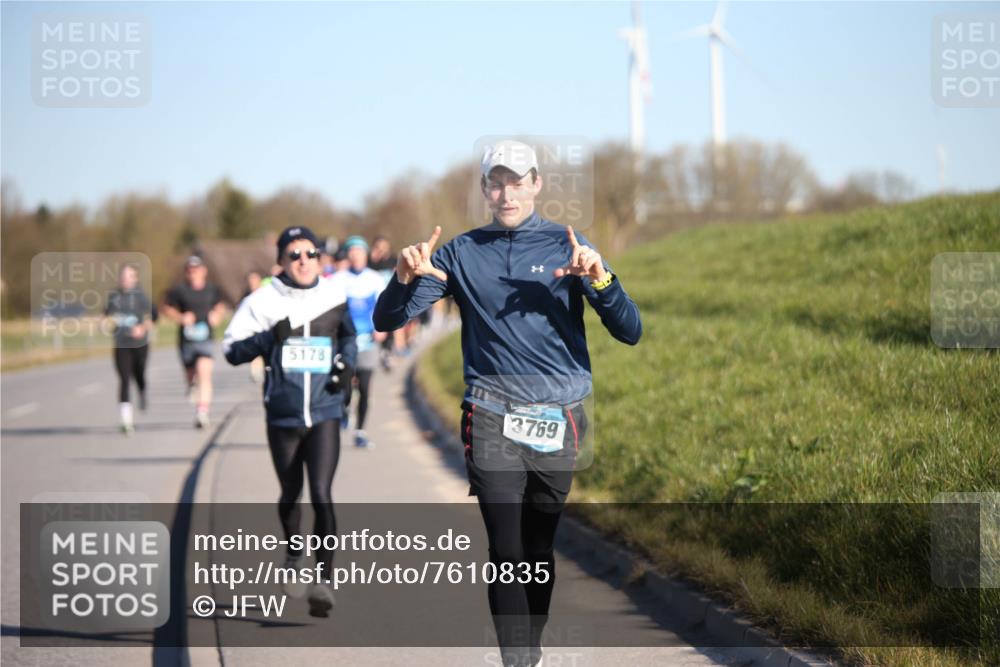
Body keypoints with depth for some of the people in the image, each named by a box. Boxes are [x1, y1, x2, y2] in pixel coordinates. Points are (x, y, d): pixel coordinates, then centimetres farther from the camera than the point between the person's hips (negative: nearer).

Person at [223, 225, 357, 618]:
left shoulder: (334, 296, 3)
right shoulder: (263, 302, -3)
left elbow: (348, 336, 22)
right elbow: (232, 350, -5)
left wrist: (346, 364, 4)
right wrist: (269, 338, -20)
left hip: (325, 413, 0)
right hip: (282, 416, 0)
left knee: (321, 494, -12)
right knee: (290, 494, 14)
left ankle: (323, 581, -9)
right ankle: (294, 555, 42)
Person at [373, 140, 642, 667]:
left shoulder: (568, 247, 5)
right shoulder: (460, 253, 7)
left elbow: (629, 332, -3)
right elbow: (386, 321, 4)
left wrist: (601, 279, -21)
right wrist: (406, 277, -16)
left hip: (559, 419, 1)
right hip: (491, 419, -1)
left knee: (539, 549, 10)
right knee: (507, 553, -9)